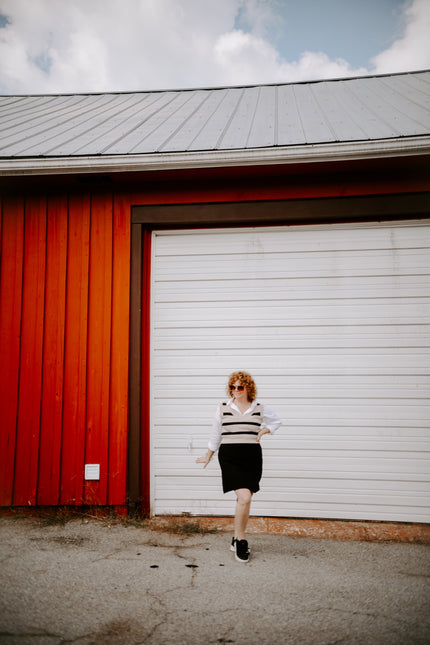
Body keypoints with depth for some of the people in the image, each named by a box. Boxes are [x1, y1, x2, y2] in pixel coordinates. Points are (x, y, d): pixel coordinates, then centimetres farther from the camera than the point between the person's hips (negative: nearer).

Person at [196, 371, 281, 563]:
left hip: (252, 458, 2)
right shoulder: (223, 408, 3)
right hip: (230, 457, -2)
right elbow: (215, 434, 13)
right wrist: (208, 456, 20)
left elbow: (276, 421, 25)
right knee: (244, 497, -16)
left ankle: (237, 538, 26)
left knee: (244, 499, 6)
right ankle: (241, 541, 1)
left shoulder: (259, 408, 7)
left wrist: (263, 431, 9)